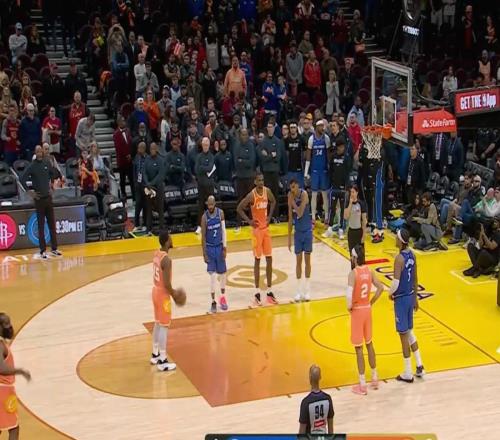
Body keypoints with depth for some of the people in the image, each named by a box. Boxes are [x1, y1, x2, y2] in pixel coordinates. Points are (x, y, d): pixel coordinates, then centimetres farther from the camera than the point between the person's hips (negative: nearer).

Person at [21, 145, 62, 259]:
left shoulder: (47, 164, 6)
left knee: (52, 223, 8)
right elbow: (22, 179, -15)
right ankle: (42, 251, 4)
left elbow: (54, 173, 24)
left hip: (48, 197, 5)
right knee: (41, 226, -1)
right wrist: (29, 191, -15)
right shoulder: (32, 166, -9)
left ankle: (54, 249, 16)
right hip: (39, 198, -5)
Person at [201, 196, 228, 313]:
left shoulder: (220, 213, -7)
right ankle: (213, 301, 0)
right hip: (210, 248, -2)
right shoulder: (205, 217, -12)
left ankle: (223, 296, 31)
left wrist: (224, 247, -7)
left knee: (222, 273, 11)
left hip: (219, 247, 2)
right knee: (212, 275, -6)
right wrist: (204, 254, -10)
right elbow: (203, 236, -8)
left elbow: (223, 230, -3)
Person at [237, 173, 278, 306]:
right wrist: (249, 221, -13)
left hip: (266, 228, 5)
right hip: (257, 229, -5)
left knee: (269, 259, 6)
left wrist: (269, 216, 6)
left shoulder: (267, 191, -3)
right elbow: (239, 208, -10)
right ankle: (257, 293, 6)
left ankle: (269, 291, 13)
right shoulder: (251, 195, -17)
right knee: (257, 260, -1)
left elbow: (273, 202, 17)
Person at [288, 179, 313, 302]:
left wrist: (292, 201, -20)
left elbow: (300, 213, -28)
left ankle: (307, 290, 12)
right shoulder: (291, 197, -1)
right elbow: (290, 218, 4)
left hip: (307, 230, -4)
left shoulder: (304, 194, -16)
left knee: (307, 259, 3)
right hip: (297, 231, 4)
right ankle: (299, 291, 11)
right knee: (298, 260, 5)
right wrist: (289, 238, 4)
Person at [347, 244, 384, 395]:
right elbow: (380, 288, 7)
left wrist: (349, 306, -12)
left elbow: (349, 294, -31)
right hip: (367, 309, 6)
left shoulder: (353, 273, -20)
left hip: (357, 311, -6)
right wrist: (371, 303, 11)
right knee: (369, 344, 20)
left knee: (359, 348, 1)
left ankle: (362, 385, 6)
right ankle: (374, 379, 29)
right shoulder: (369, 271, 0)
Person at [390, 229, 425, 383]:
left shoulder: (399, 258, -21)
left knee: (404, 335, 1)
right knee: (409, 331, 22)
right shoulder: (412, 255, 4)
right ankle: (419, 366, 24)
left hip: (401, 299, -8)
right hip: (410, 296, 8)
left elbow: (396, 282, -28)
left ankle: (408, 374, 8)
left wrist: (390, 293, -8)